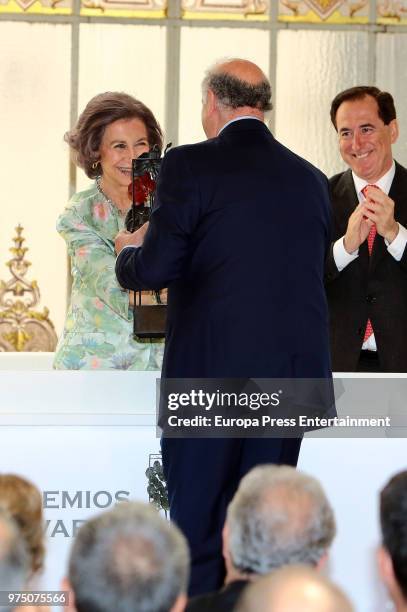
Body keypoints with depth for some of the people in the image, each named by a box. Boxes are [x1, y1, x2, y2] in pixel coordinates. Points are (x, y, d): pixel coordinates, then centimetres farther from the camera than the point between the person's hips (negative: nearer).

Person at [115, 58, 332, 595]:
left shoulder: (191, 166, -8)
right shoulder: (310, 179, 8)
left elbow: (155, 269, -13)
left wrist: (130, 250, 10)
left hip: (212, 373, -5)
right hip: (294, 371, 5)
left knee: (198, 527, 3)